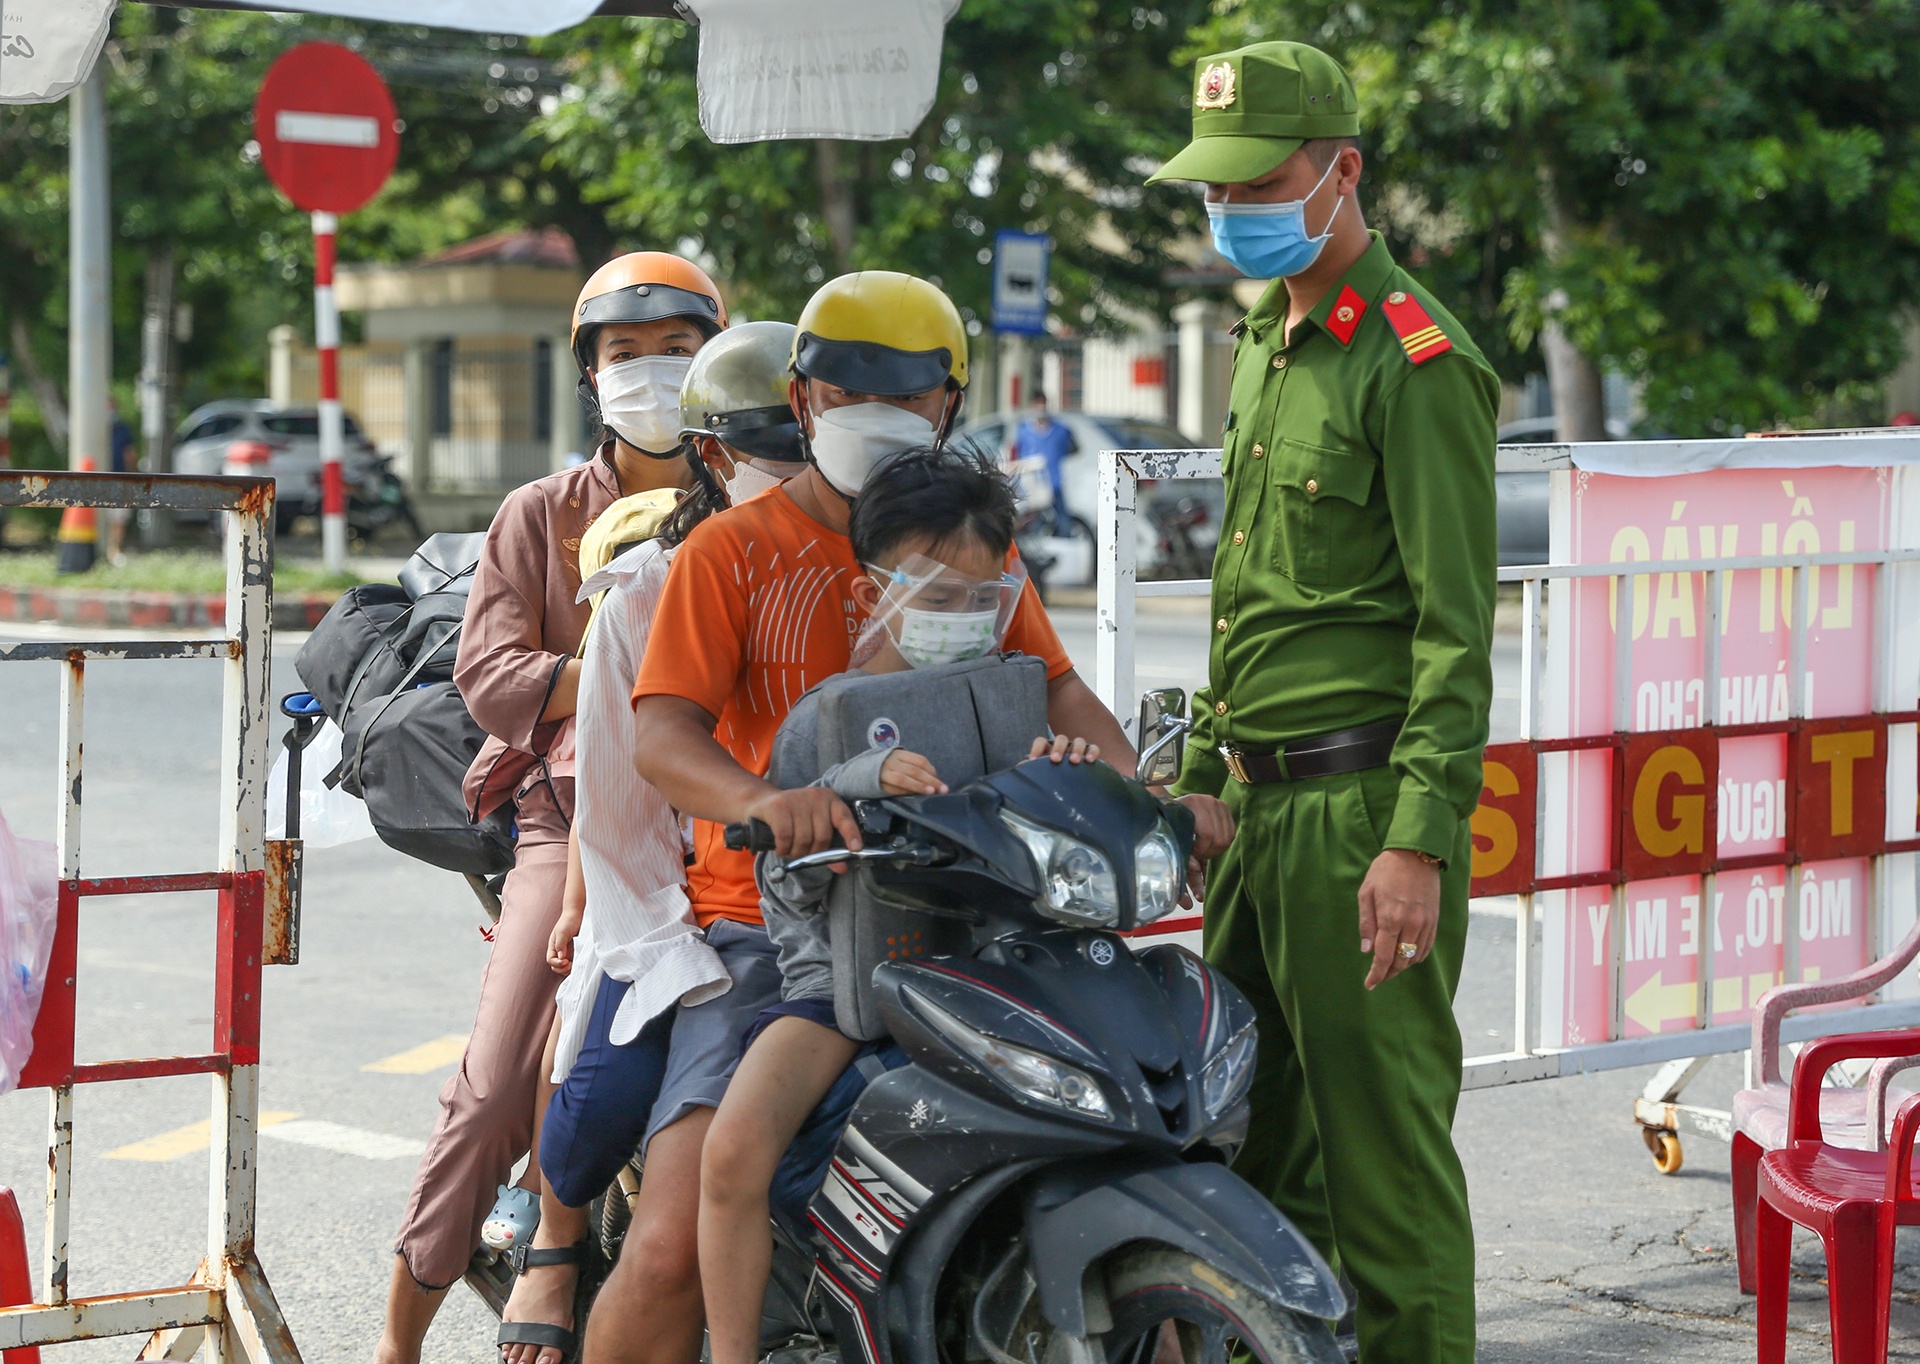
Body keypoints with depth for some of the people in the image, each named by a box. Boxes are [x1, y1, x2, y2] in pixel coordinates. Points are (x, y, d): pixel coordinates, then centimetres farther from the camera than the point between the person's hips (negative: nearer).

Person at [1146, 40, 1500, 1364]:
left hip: (1361, 804, -9)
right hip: (1264, 805, 9)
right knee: (1261, 1136, 13)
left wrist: (1420, 838, -22)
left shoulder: (1416, 358, -10)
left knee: (1382, 1146, -6)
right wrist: (1201, 775, 21)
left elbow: (1455, 630, -16)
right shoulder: (1265, 342, 18)